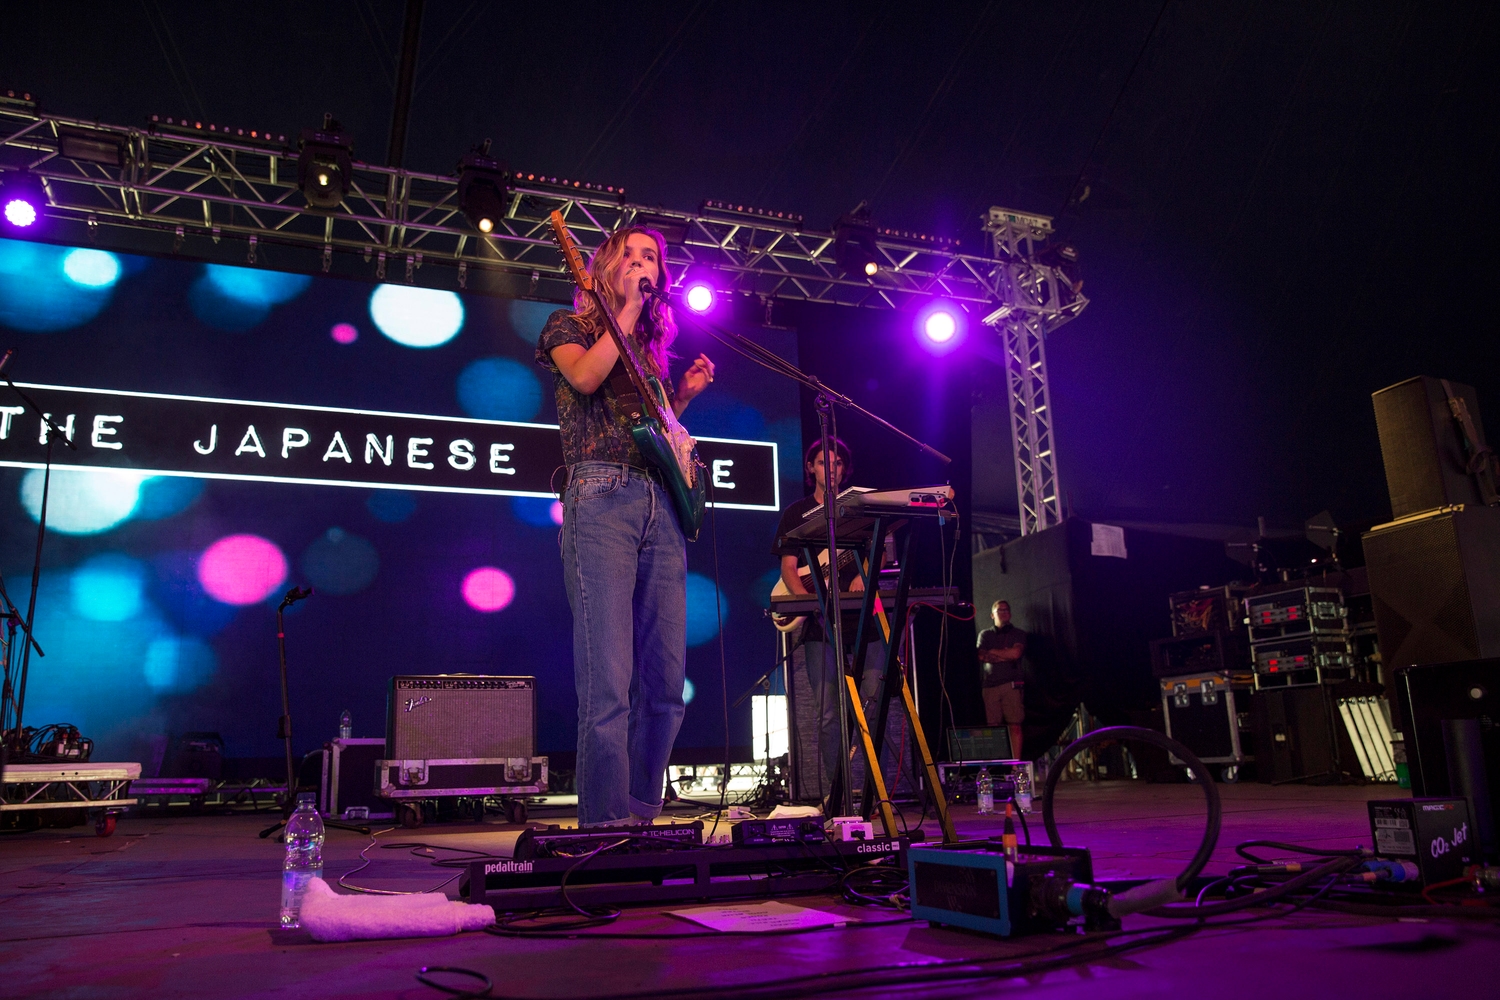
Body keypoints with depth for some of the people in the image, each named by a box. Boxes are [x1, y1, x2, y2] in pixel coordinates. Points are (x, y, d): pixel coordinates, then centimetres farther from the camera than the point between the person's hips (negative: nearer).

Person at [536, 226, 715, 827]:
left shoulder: (651, 348, 28)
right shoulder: (569, 326, 13)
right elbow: (585, 377, -10)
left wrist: (685, 394, 15)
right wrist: (628, 307, -1)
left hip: (661, 506, 6)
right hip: (600, 498, -6)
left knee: (666, 682, 2)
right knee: (609, 682, -14)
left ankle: (642, 820, 13)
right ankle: (606, 830, -7)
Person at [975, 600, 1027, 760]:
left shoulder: (1018, 634, 14)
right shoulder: (985, 634, 19)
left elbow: (1016, 653, -4)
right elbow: (982, 656, 3)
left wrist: (993, 651, 5)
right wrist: (1005, 656, -3)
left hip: (1011, 684, -1)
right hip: (989, 685, 2)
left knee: (1014, 725, -8)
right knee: (992, 727, -5)